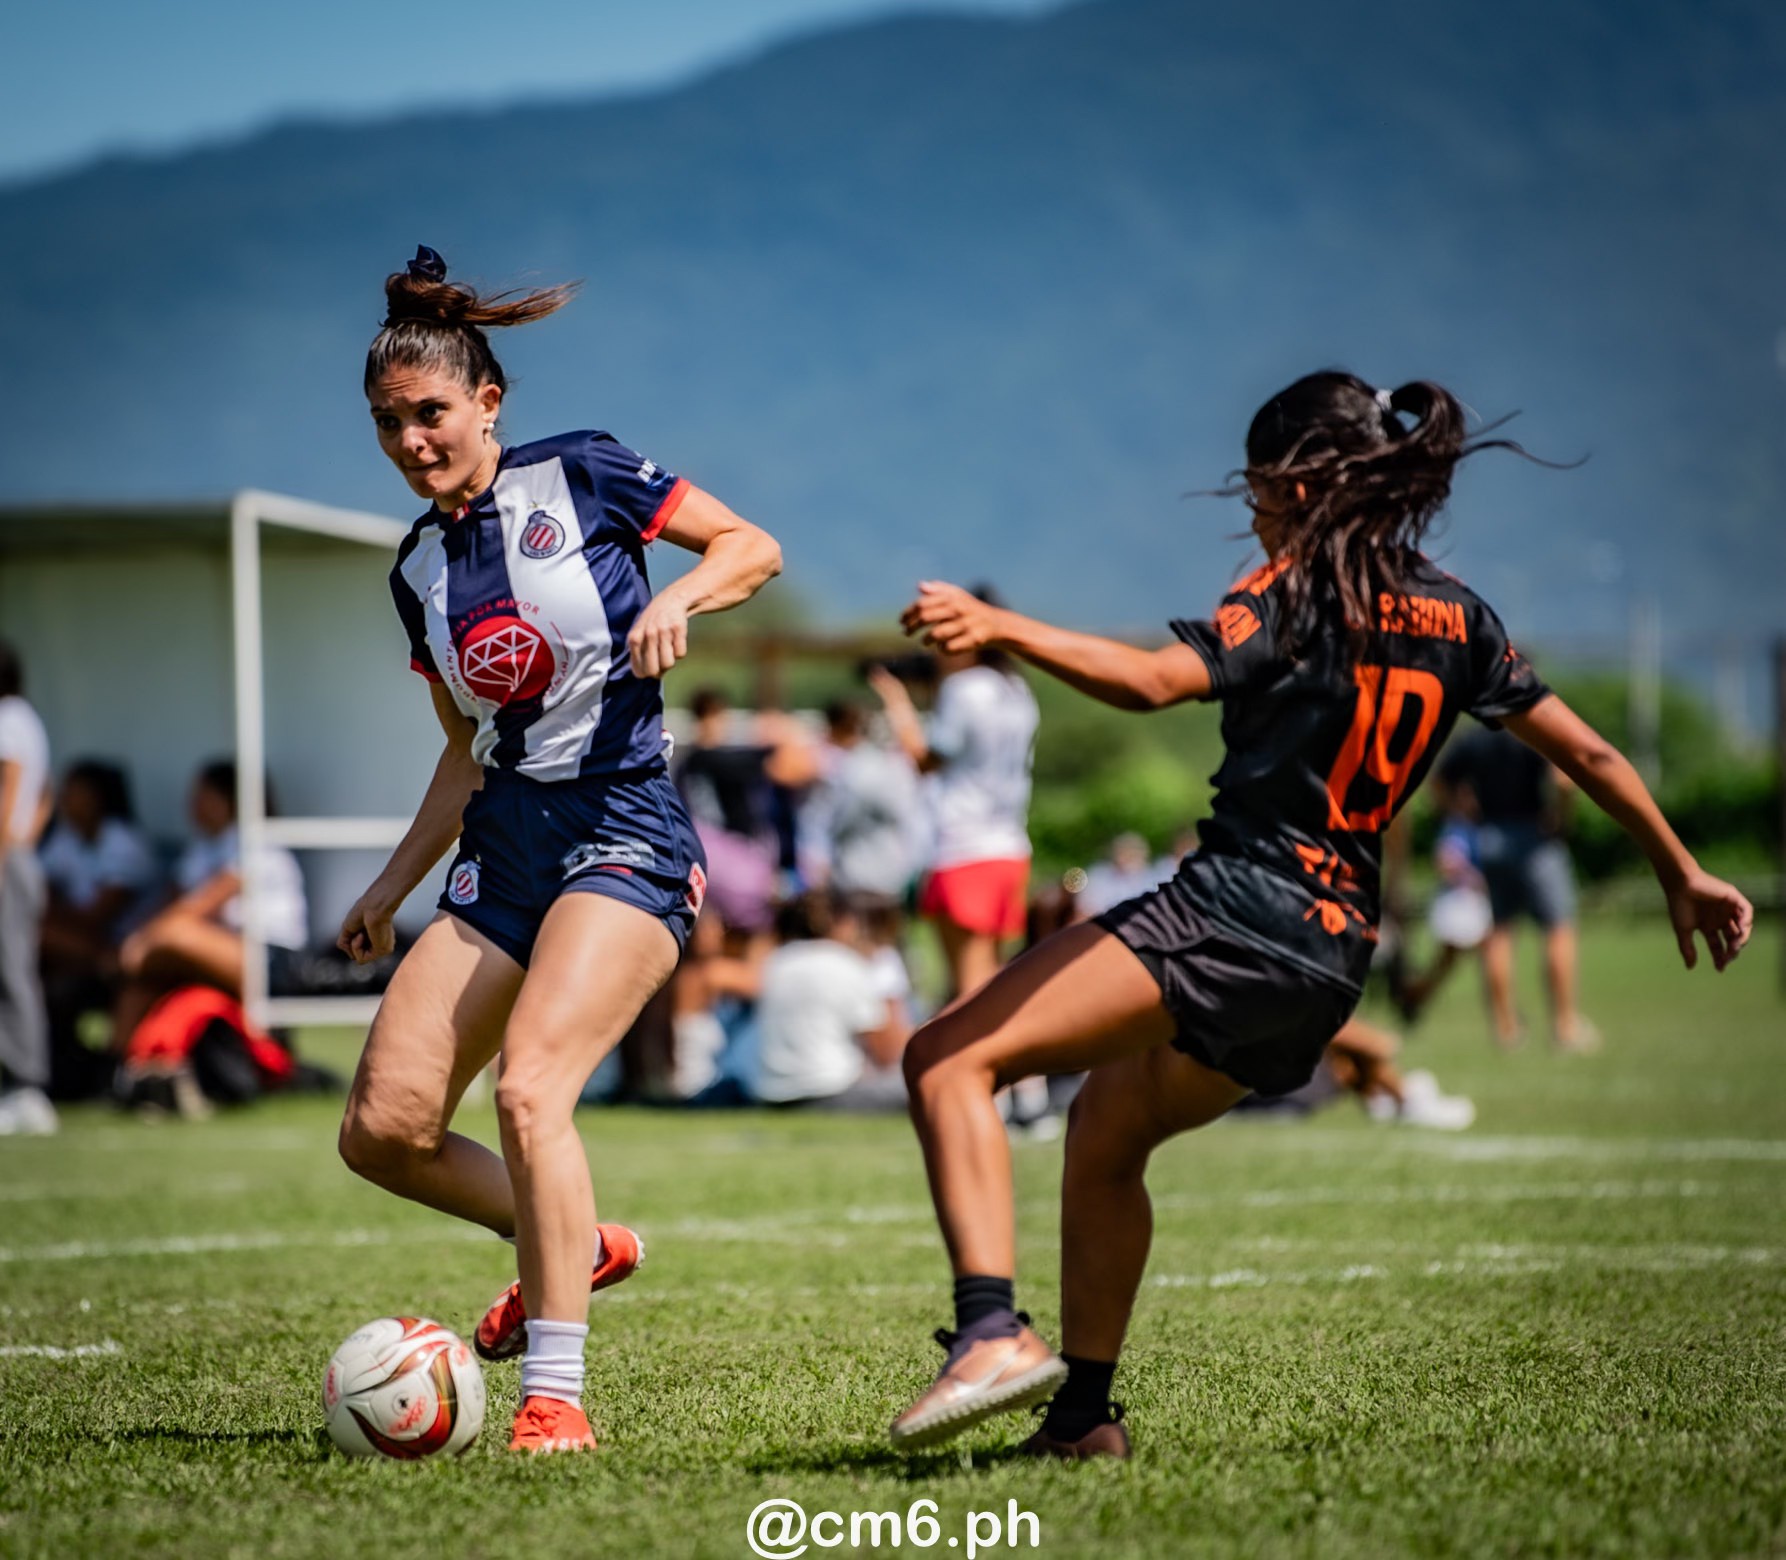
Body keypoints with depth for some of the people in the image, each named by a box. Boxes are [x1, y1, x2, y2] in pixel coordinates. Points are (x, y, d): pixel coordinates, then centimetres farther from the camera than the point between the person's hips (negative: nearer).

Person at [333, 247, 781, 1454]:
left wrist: (678, 597, -19)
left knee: (531, 1088, -26)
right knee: (382, 1130, -2)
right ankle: (573, 1246, 23)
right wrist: (394, 886, 18)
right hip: (503, 850, 7)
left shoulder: (579, 476, -2)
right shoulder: (419, 569, 14)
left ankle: (558, 1394, -21)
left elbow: (753, 547, 1)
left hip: (623, 835, -7)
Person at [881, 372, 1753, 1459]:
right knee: (1105, 1134, 28)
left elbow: (1153, 682, -21)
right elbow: (1588, 753, 22)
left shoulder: (1299, 591, -4)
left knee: (949, 1059, -13)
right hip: (1338, 953, 9)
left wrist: (1000, 626, -24)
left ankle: (994, 1332, -31)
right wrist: (1683, 873, 33)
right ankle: (1084, 1414, 28)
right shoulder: (1455, 618, 16)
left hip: (1234, 913, -9)